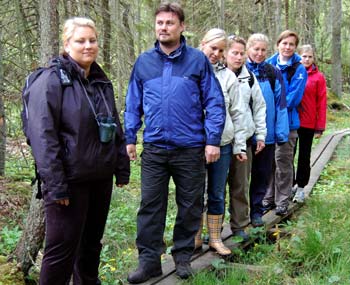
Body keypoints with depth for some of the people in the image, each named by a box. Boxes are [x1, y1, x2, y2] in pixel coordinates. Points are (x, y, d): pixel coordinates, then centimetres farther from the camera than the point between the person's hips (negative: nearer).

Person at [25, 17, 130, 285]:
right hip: (70, 180, -7)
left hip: (101, 177, 7)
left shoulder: (102, 82, 12)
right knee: (62, 248, 0)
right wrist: (54, 183, -21)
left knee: (92, 241, 18)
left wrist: (122, 167, 13)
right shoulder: (52, 80, -10)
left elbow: (116, 128, 19)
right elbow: (42, 135, -17)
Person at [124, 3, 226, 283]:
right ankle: (149, 260, 15)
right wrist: (129, 138, 6)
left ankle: (183, 256, 27)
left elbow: (215, 102, -2)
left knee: (190, 206, 10)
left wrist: (213, 140, -8)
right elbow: (133, 104, 11)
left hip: (191, 149, -1)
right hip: (154, 148, 2)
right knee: (150, 206, 4)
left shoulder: (198, 59, -2)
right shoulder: (143, 61, 6)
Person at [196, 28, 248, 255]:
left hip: (222, 143, 1)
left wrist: (240, 145, 4)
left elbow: (237, 113, 6)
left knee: (217, 193, 9)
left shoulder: (228, 76, 4)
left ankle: (215, 238, 21)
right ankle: (196, 237, 21)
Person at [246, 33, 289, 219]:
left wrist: (281, 132, -5)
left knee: (263, 173, 10)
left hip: (267, 133, 2)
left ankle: (256, 209, 24)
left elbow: (280, 103, 1)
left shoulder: (273, 74, 3)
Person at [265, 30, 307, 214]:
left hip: (287, 121, -4)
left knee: (283, 161, 2)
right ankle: (268, 197, 23)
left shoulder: (299, 69, -4)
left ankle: (282, 201, 12)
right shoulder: (268, 64, 8)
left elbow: (294, 97, -10)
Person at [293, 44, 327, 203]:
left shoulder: (318, 77, -3)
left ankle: (300, 188, 20)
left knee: (304, 157, 9)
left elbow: (322, 103, -3)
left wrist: (320, 127, -6)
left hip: (308, 124, -1)